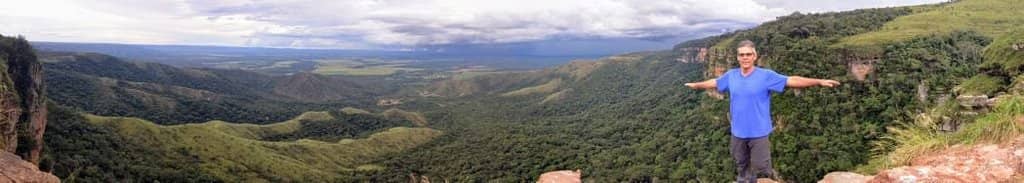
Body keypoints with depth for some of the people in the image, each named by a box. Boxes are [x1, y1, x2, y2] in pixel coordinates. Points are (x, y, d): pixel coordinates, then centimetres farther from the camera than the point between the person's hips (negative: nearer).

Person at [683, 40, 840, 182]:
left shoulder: (766, 76, -9)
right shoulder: (730, 76, 1)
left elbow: (792, 81, -14)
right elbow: (714, 82, 18)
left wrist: (820, 82, -21)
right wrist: (696, 85, 31)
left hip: (759, 133, -3)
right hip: (738, 132, 3)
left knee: (761, 167, 3)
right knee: (742, 168, 16)